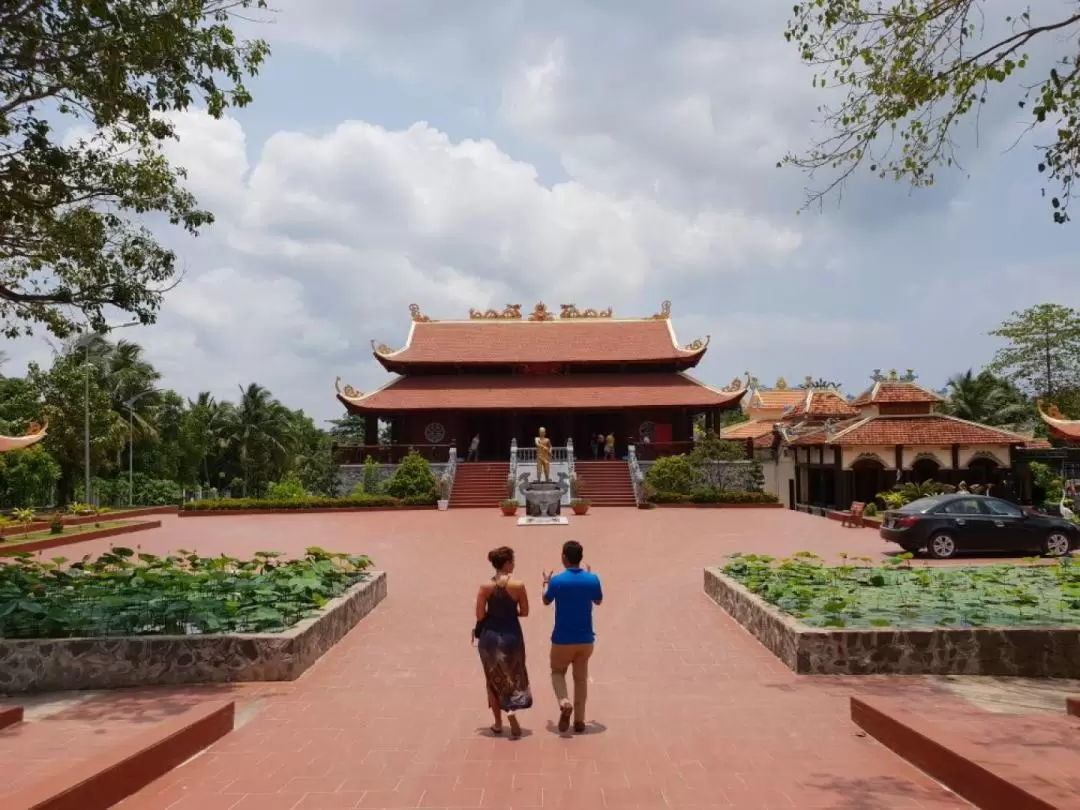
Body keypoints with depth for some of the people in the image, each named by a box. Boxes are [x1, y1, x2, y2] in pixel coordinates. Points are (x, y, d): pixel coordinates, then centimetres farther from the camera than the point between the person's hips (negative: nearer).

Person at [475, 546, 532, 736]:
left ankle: (498, 723, 24)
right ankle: (511, 711, -5)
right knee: (514, 676, 17)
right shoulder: (518, 585, -12)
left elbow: (480, 615, -7)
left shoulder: (485, 586, -8)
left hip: (490, 635, 2)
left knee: (494, 679, 17)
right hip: (511, 635, -1)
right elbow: (524, 612, -3)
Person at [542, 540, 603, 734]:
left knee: (557, 672, 18)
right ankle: (579, 720, 17)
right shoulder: (592, 579, -8)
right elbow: (598, 601, 12)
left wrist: (546, 583, 24)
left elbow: (546, 601, 4)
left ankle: (564, 703, -7)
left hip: (562, 639, -2)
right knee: (581, 678, 16)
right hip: (585, 639, 3)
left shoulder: (557, 580, -15)